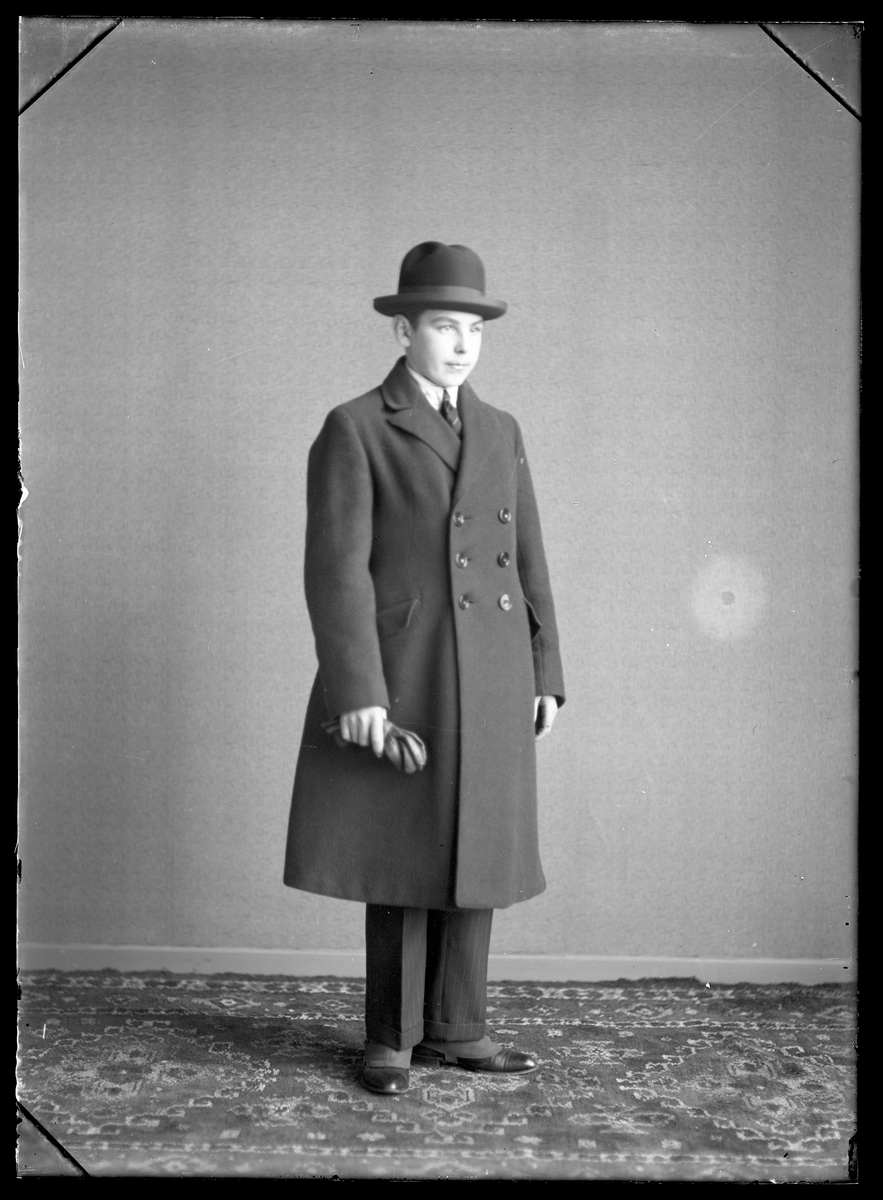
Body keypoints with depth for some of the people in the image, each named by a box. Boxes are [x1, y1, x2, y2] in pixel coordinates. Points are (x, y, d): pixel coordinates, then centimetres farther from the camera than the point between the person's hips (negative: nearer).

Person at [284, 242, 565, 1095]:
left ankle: (456, 1030, 22)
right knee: (402, 860, 4)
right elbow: (337, 568, -11)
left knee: (473, 855, 9)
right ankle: (391, 1037, 18)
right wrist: (356, 691, -17)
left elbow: (528, 562, 13)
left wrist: (546, 674, 9)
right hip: (399, 677, -5)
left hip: (489, 681, 5)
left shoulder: (500, 433, 12)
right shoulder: (354, 430, -4)